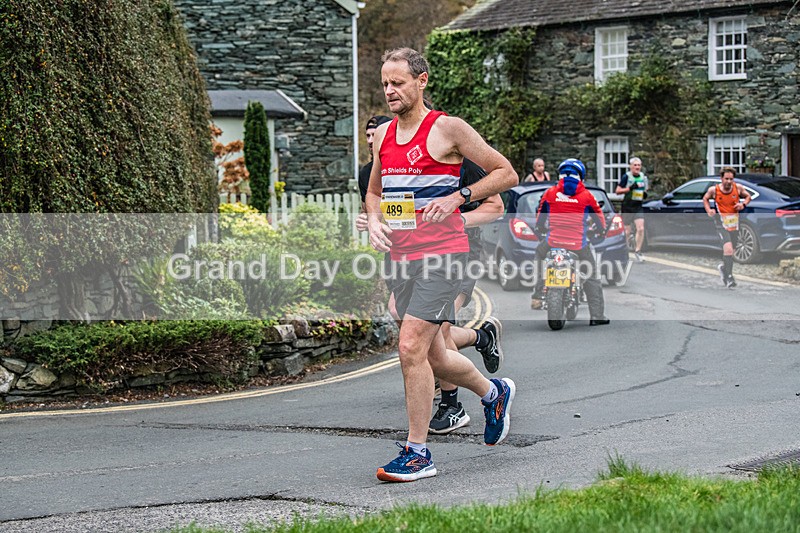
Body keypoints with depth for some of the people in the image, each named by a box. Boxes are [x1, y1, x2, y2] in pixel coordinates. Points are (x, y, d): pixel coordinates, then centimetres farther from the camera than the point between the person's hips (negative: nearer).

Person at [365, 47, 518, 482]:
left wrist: (457, 198, -15)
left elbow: (506, 173, -4)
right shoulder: (383, 135, 12)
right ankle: (493, 392, 41)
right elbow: (374, 191, 27)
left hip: (441, 254, -7)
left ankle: (417, 453, -7)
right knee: (432, 356, 14)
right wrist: (374, 221, 6)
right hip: (401, 256, 7)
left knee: (411, 348, -16)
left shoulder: (447, 128, -7)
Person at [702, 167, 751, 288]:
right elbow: (705, 198, 11)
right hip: (721, 223, -4)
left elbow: (748, 196, 13)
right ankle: (729, 277, -14)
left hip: (734, 223, 4)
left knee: (731, 251, 15)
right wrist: (709, 210, -6)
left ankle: (723, 267, 46)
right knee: (728, 248, -21)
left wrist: (743, 204, -8)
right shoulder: (714, 190, -8)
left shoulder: (738, 188, -4)